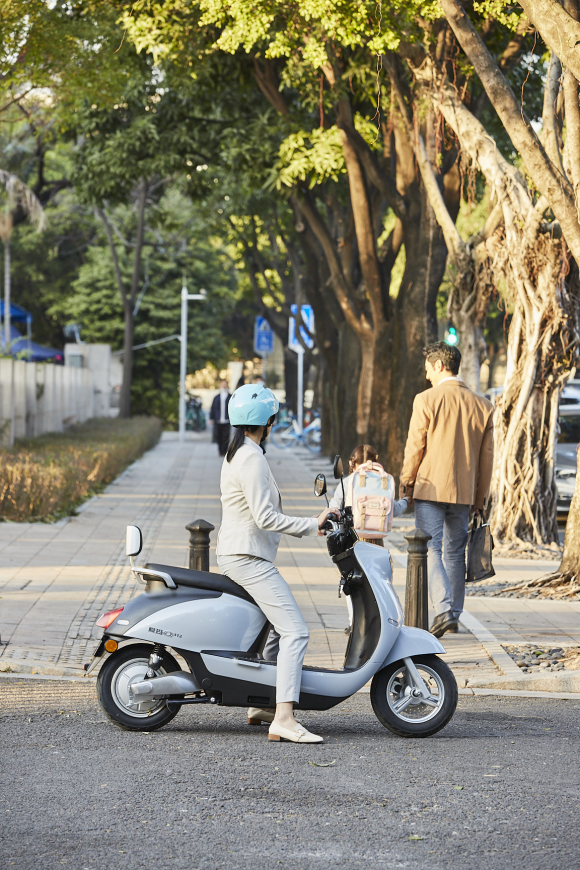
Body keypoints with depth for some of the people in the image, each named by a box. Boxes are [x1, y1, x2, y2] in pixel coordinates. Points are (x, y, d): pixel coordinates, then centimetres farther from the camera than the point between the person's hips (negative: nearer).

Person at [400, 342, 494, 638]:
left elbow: (414, 447, -7)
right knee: (455, 552, 15)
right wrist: (480, 497, 16)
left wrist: (406, 482, 8)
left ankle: (444, 610, -21)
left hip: (430, 488, -5)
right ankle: (454, 614, 19)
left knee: (430, 550, -4)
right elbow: (486, 456, 8)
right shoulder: (482, 405, 4)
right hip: (464, 492, 5)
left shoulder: (427, 400, -10)